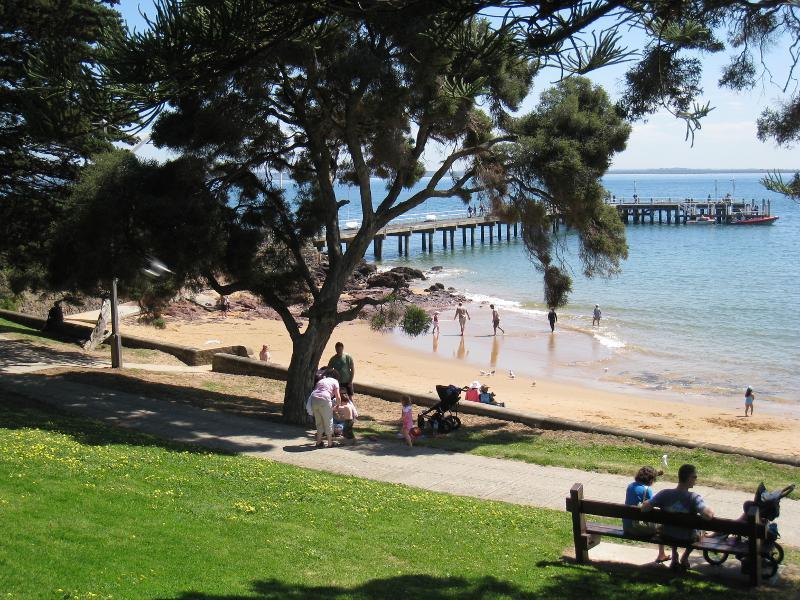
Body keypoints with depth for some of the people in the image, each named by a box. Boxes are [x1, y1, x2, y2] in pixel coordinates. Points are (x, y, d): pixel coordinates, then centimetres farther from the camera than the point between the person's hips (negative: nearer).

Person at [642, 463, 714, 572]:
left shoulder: (665, 494, -18)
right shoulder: (694, 498, -26)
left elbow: (645, 507, -20)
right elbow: (708, 515, -38)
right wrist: (711, 511, -16)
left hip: (668, 536, 2)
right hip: (688, 539, -2)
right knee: (700, 530, 32)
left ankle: (674, 557, 31)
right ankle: (685, 558, 27)